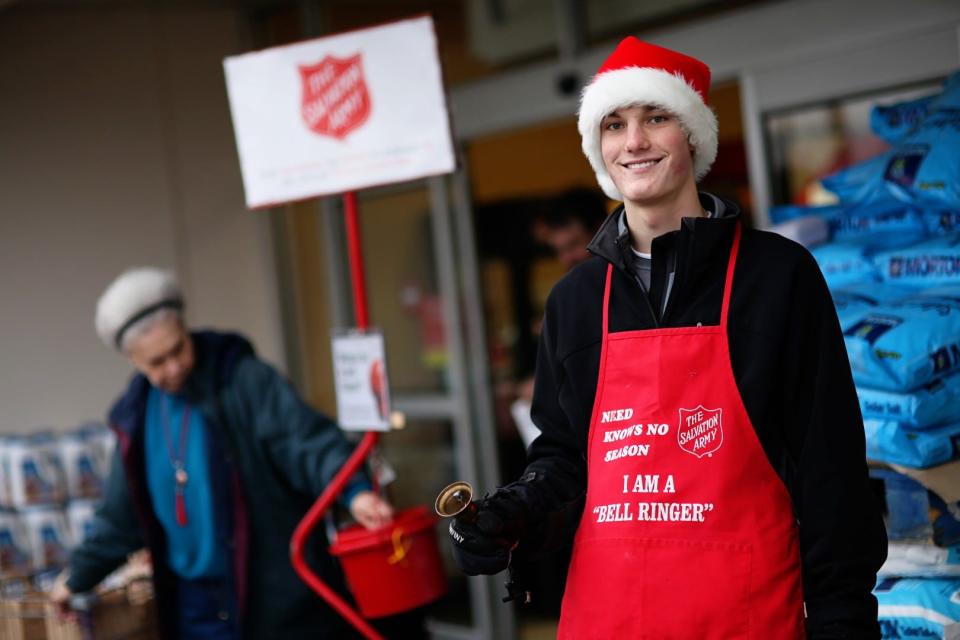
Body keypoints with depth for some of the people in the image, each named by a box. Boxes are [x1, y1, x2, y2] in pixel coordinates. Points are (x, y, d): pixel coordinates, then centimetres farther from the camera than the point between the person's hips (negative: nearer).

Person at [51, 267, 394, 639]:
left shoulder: (243, 379, -11)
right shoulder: (137, 415, 8)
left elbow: (305, 439, -24)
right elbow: (123, 514, 19)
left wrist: (354, 492, -42)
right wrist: (78, 575, 26)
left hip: (273, 595, -6)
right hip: (194, 603, 6)